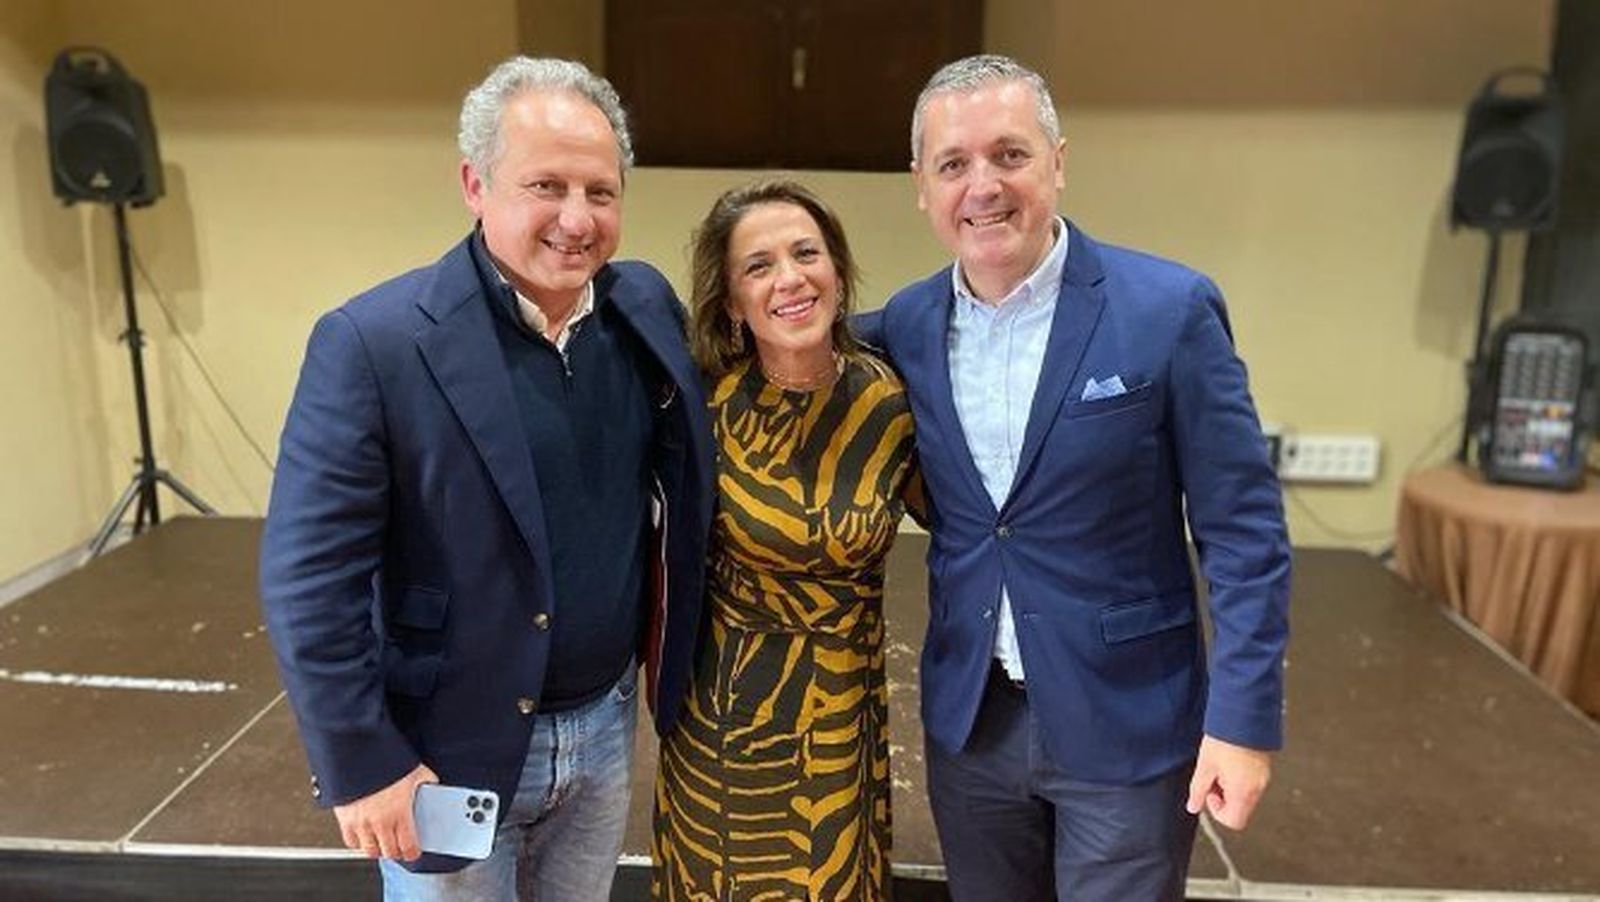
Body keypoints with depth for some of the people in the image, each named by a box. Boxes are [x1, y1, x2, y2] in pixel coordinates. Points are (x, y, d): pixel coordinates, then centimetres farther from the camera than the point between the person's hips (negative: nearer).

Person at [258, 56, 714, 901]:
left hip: (606, 725, 5)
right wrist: (362, 764, -15)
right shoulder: (374, 342, -20)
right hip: (451, 749, -4)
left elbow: (676, 472, 13)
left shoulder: (648, 308, -4)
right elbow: (307, 577, -17)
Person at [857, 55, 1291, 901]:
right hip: (967, 719, 4)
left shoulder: (1169, 308, -13)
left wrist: (1243, 718, -12)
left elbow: (1243, 530, -10)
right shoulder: (904, 324, -1)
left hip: (1127, 721, -3)